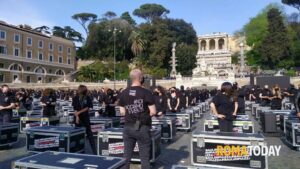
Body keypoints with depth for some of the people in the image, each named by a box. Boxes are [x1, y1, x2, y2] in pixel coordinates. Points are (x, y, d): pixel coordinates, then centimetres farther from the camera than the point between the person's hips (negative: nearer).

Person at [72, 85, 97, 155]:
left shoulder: (88, 98, -4)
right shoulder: (75, 98, -2)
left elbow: (88, 108, -5)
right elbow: (75, 109, -5)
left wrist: (79, 112, -13)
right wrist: (77, 117, -17)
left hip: (85, 118, -1)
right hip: (78, 118, 1)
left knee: (89, 133, 1)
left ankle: (94, 151, 5)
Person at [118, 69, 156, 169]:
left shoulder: (123, 93, 1)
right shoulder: (146, 92, -12)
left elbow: (122, 112, 6)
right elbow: (153, 112, -12)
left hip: (128, 127, 4)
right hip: (142, 128, -4)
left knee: (126, 157, 14)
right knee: (144, 157, 7)